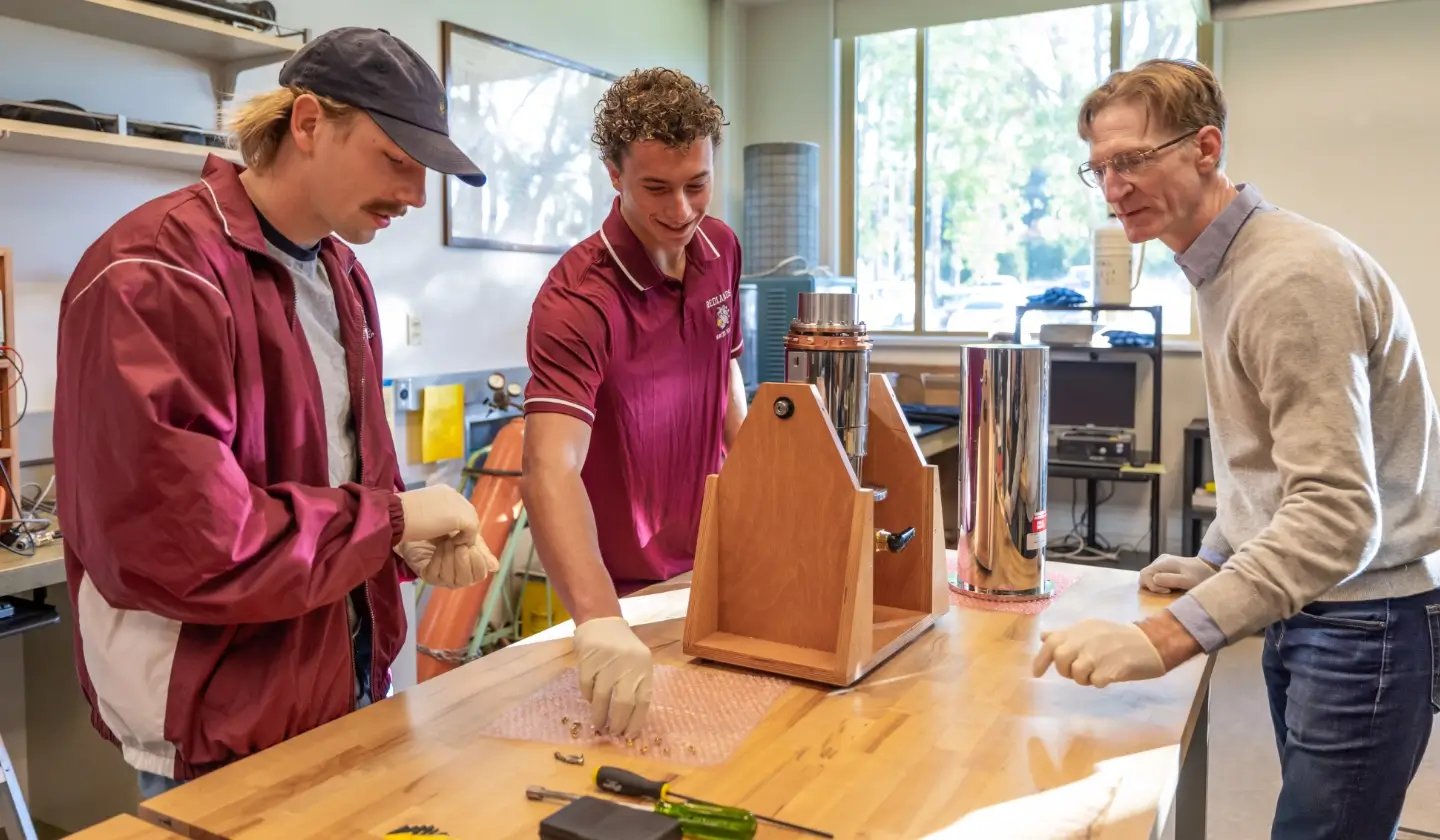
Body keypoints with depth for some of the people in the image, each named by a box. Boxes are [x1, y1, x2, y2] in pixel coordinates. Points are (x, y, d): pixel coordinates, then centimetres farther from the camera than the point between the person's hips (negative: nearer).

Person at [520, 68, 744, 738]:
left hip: (710, 564, 6)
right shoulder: (577, 299, -27)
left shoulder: (721, 249, -4)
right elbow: (550, 470, -39)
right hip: (623, 591, -6)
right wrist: (599, 620, -52)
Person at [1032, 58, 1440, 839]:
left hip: (1365, 619, -9)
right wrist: (1214, 560, 17)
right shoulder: (1223, 267, 8)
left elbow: (1337, 511, -29)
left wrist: (1167, 637, -36)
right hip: (1304, 602, 9)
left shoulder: (1292, 276, -22)